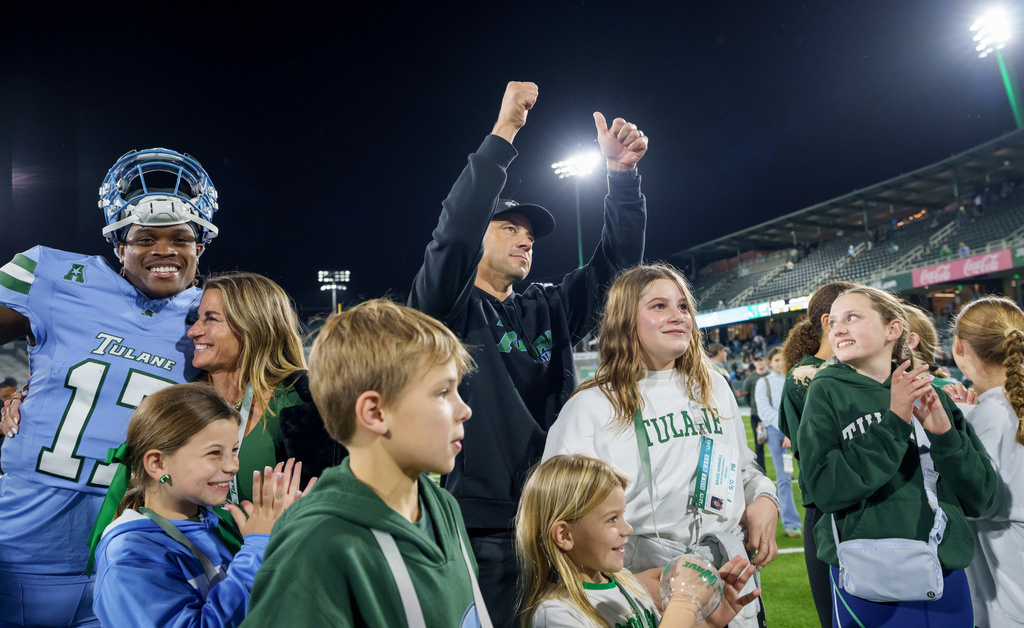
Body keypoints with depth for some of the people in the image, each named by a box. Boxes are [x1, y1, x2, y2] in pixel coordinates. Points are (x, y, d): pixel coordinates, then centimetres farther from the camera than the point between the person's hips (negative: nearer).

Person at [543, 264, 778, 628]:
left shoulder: (714, 389, 10)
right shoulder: (590, 407, -7)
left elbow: (744, 466, 23)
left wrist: (764, 499, 1)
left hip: (730, 572, 5)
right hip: (644, 580, -4)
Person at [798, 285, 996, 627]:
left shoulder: (931, 395, 4)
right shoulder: (828, 391, -4)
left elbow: (980, 497, 1)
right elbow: (826, 489, -16)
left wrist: (944, 433, -14)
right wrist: (893, 422, -19)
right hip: (868, 581, -3)